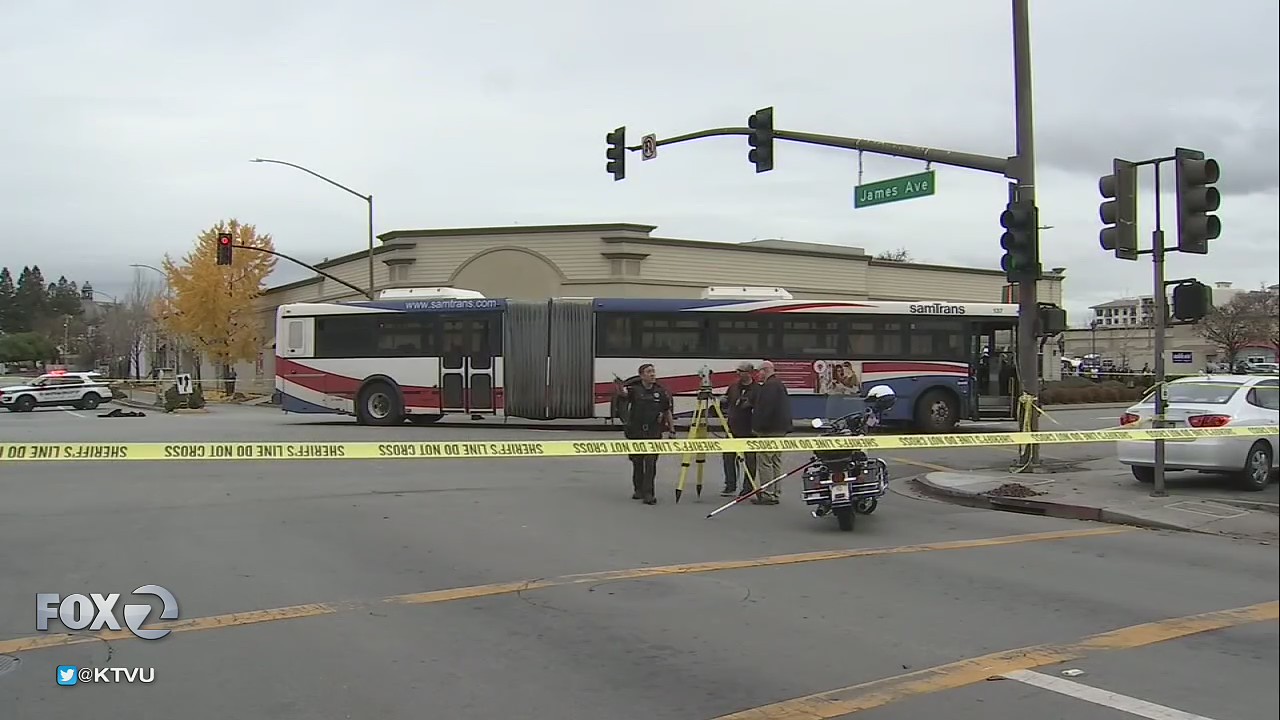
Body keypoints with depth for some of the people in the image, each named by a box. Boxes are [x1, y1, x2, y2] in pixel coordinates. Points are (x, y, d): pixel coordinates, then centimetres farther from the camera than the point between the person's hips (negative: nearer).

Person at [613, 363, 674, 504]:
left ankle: (648, 494, -6)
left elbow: (667, 412, 11)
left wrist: (672, 430, 8)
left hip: (654, 434, 0)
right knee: (637, 463, 11)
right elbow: (624, 394, -26)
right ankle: (638, 490, 27)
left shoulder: (661, 392, 2)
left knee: (650, 463, -7)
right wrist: (620, 389, -50)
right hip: (635, 433, 1)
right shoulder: (634, 389, -4)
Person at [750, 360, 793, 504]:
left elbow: (764, 409, -21)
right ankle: (776, 494, 15)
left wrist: (757, 426, -15)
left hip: (769, 431, -11)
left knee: (764, 462, -7)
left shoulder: (769, 386, -14)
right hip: (780, 429, 11)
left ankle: (767, 494, -8)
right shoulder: (780, 384, 19)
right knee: (776, 462, 12)